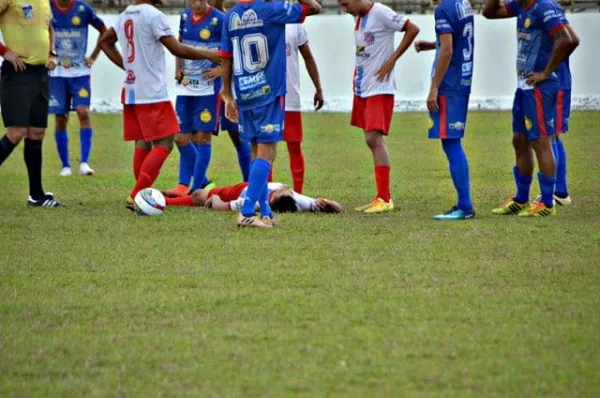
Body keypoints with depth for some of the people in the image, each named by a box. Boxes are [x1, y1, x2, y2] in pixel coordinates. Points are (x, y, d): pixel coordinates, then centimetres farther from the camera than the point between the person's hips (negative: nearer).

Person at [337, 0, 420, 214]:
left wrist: (392, 60, -15)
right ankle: (382, 197, 16)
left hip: (379, 88, -9)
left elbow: (412, 29, -15)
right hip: (362, 88, 9)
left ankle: (385, 199, -13)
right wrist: (357, 74, 12)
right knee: (371, 141, 10)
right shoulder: (359, 17, 11)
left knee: (375, 138, -14)